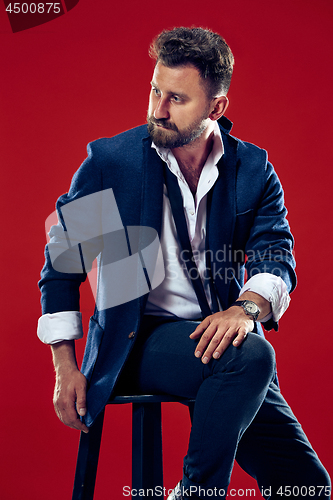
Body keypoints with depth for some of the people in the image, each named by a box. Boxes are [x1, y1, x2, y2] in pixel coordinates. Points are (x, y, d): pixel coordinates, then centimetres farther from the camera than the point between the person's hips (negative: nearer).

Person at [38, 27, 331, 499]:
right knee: (251, 355, -32)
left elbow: (277, 256, -5)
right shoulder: (110, 160, -2)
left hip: (220, 339, 3)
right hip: (137, 344, -3)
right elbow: (61, 264, 2)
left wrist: (247, 307, -28)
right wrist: (65, 368, -4)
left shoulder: (253, 168, 5)